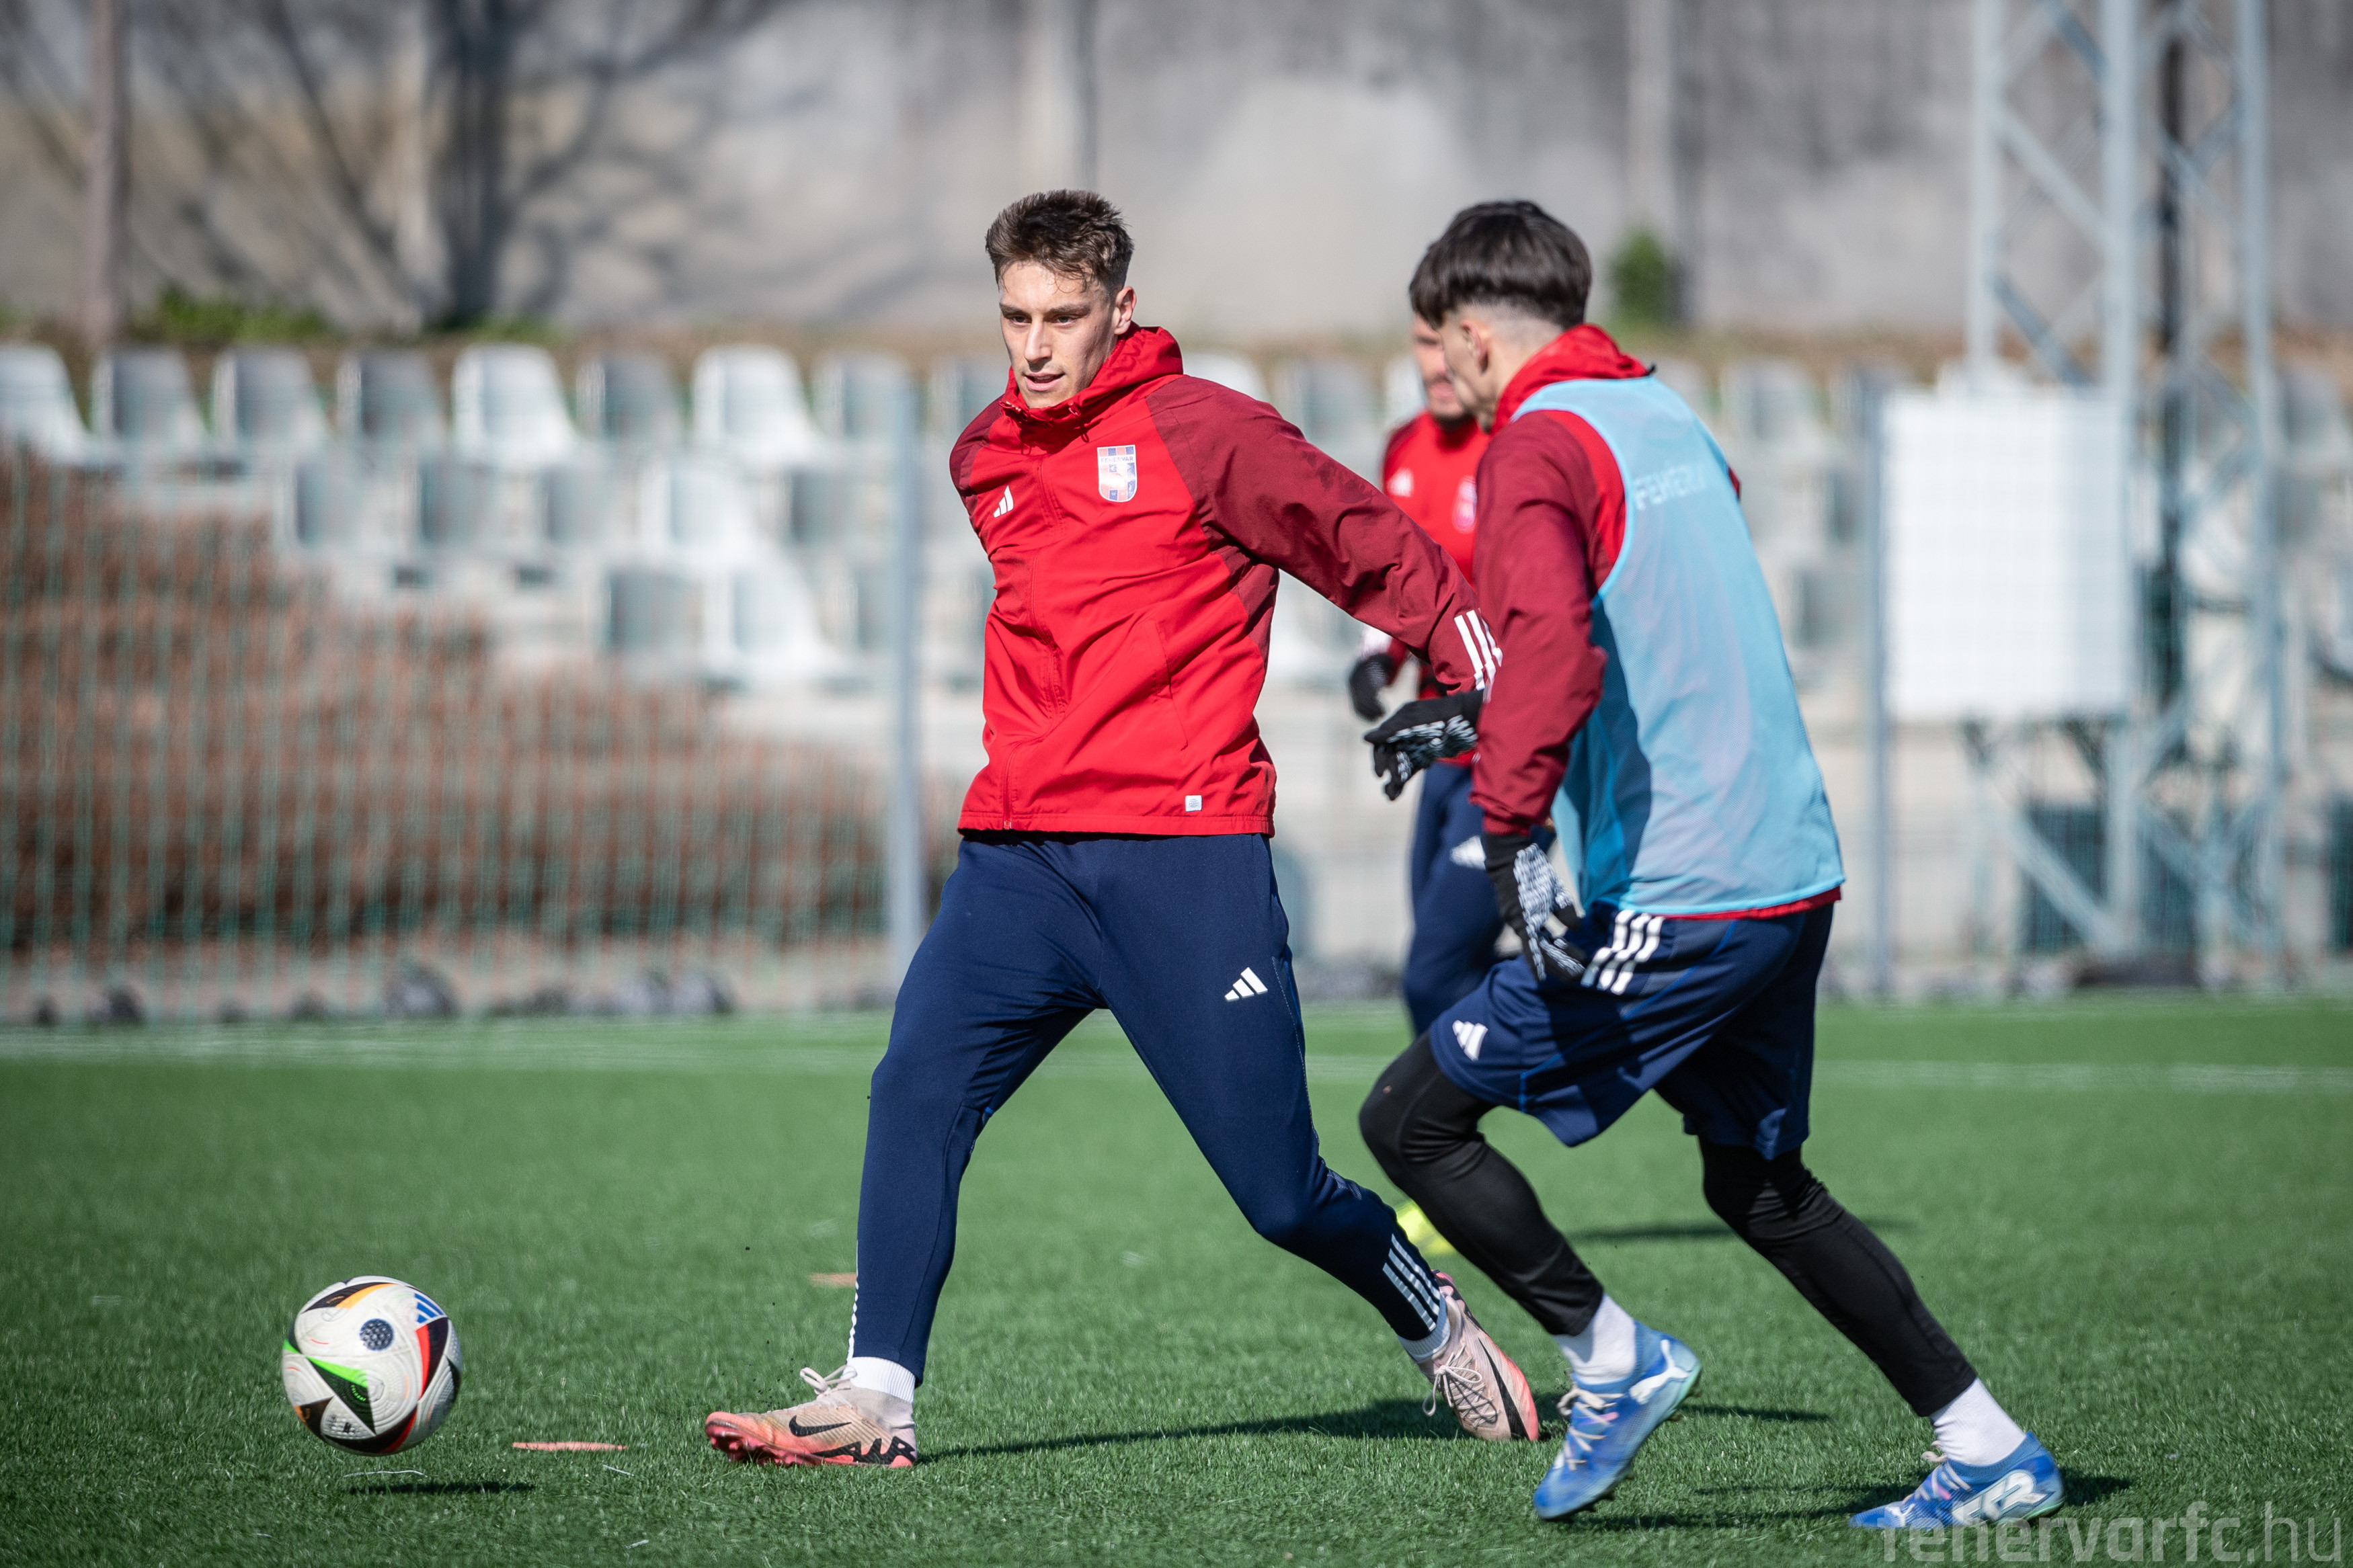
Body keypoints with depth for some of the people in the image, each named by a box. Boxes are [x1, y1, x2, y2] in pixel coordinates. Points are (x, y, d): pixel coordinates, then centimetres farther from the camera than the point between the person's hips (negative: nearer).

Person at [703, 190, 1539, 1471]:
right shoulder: (984, 461, 15)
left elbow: (1366, 545, 0)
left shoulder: (1201, 432, -4)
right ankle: (877, 1399, -16)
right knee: (917, 1090, -18)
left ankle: (1442, 1332, 27)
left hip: (1182, 851, -5)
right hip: (1018, 857, 5)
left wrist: (1488, 675, -1)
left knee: (1281, 1192, -1)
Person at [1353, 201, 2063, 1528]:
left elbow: (1554, 646, -29)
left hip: (1672, 904, -9)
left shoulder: (1539, 445, -10)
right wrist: (1485, 721, 34)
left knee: (1412, 1118, -1)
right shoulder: (1667, 416, 17)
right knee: (1760, 1181, 21)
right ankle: (1992, 1455, 19)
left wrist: (1510, 816, -33)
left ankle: (1616, 1362, 3)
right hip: (1797, 870, 9)